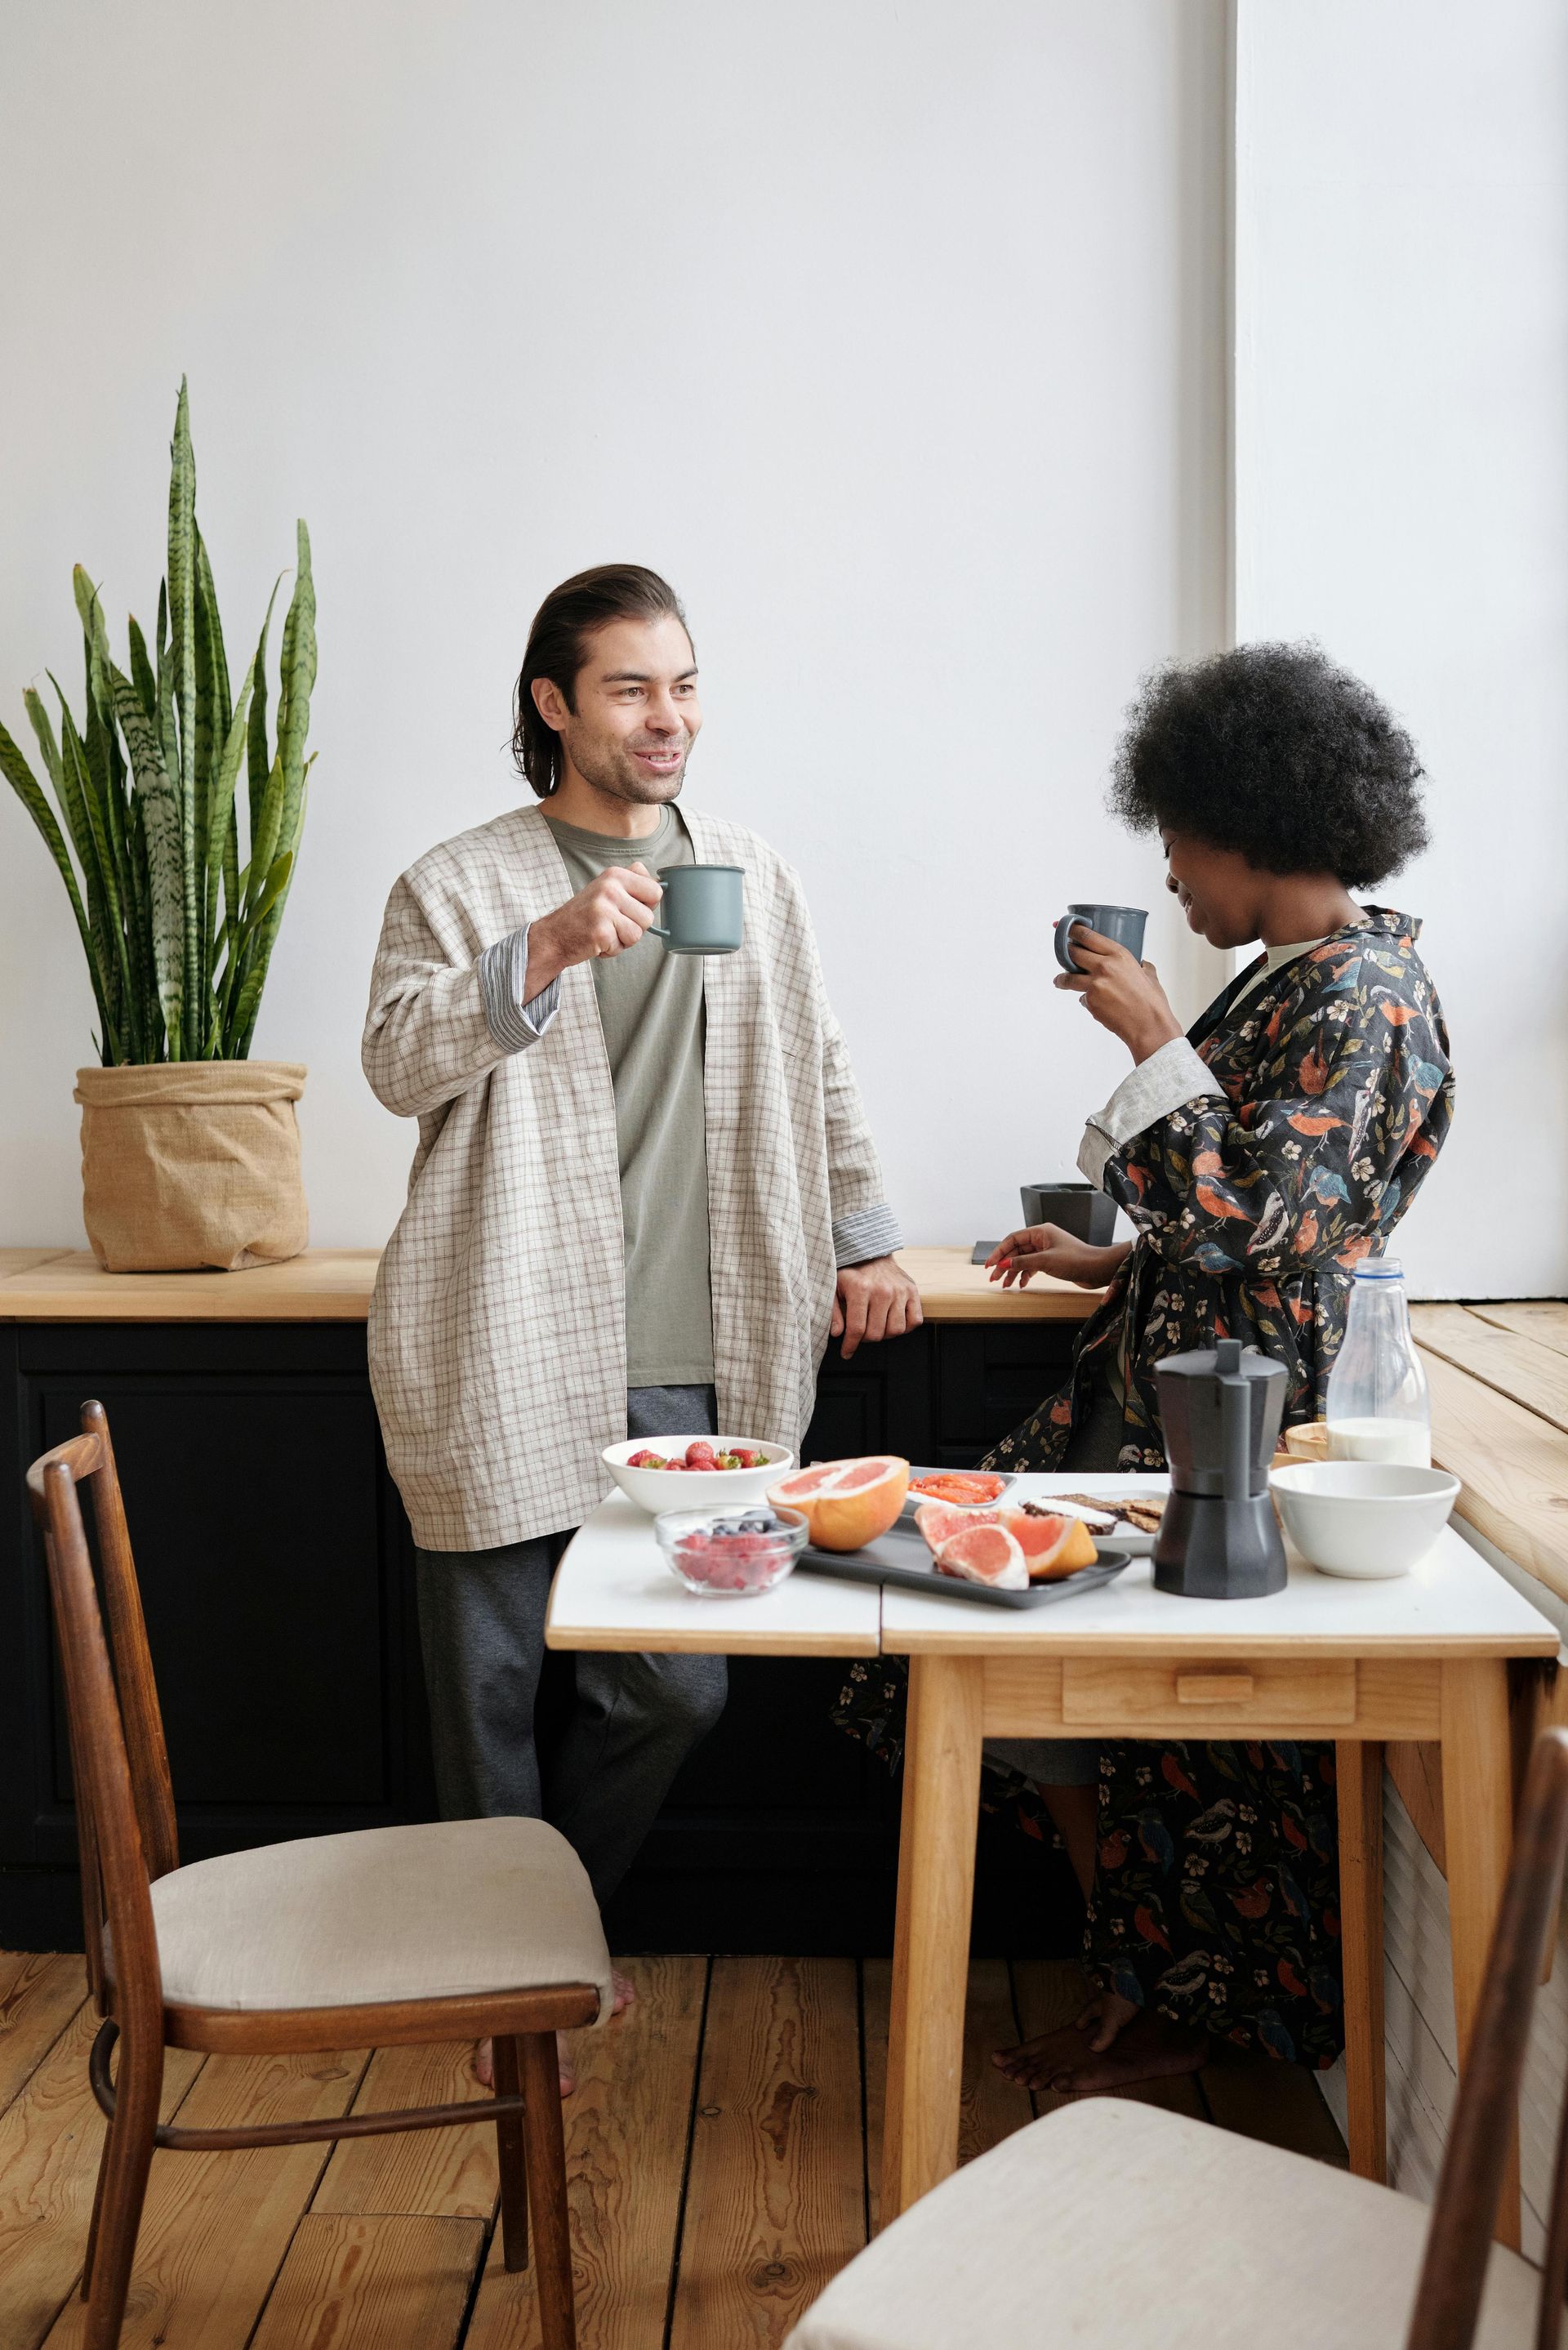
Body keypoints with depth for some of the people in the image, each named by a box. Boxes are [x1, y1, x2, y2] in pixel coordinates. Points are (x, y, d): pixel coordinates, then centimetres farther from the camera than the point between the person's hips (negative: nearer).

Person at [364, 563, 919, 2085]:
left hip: (685, 1375, 3)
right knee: (491, 1691, 7)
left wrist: (862, 1241, 15)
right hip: (502, 1361, -3)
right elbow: (397, 1064, -10)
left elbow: (816, 1071, 19)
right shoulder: (460, 887, 2)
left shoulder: (751, 877, 13)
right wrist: (544, 952, -22)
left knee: (675, 1687, 5)